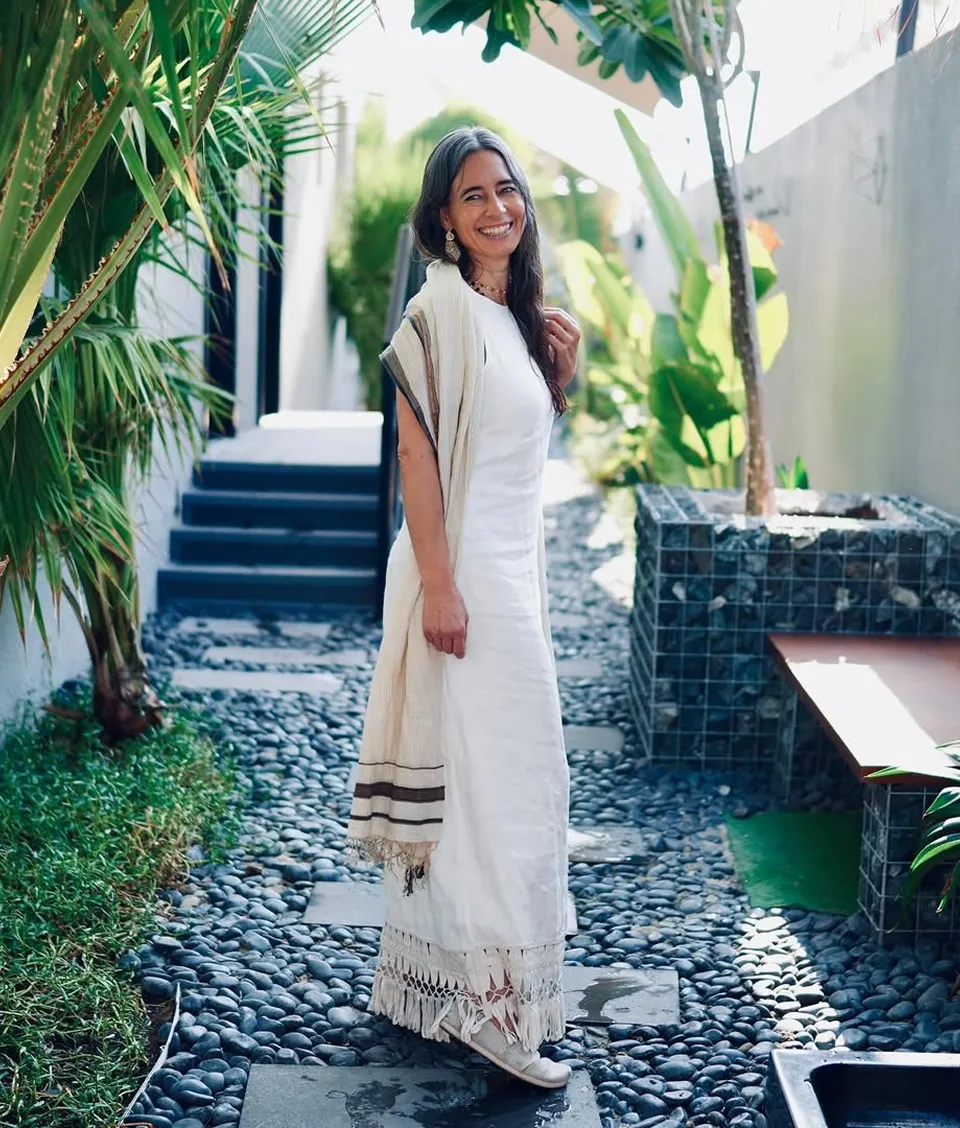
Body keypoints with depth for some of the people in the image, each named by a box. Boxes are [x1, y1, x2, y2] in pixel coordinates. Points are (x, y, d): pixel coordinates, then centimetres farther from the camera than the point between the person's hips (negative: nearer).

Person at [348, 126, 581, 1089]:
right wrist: (439, 586, -21)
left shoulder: (515, 311, 13)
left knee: (505, 771, 14)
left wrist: (561, 371, 4)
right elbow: (417, 449, -17)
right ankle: (490, 1006, 2)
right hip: (464, 569, -9)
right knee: (480, 772, -6)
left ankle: (436, 979, 28)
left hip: (515, 567, 9)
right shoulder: (442, 305, -12)